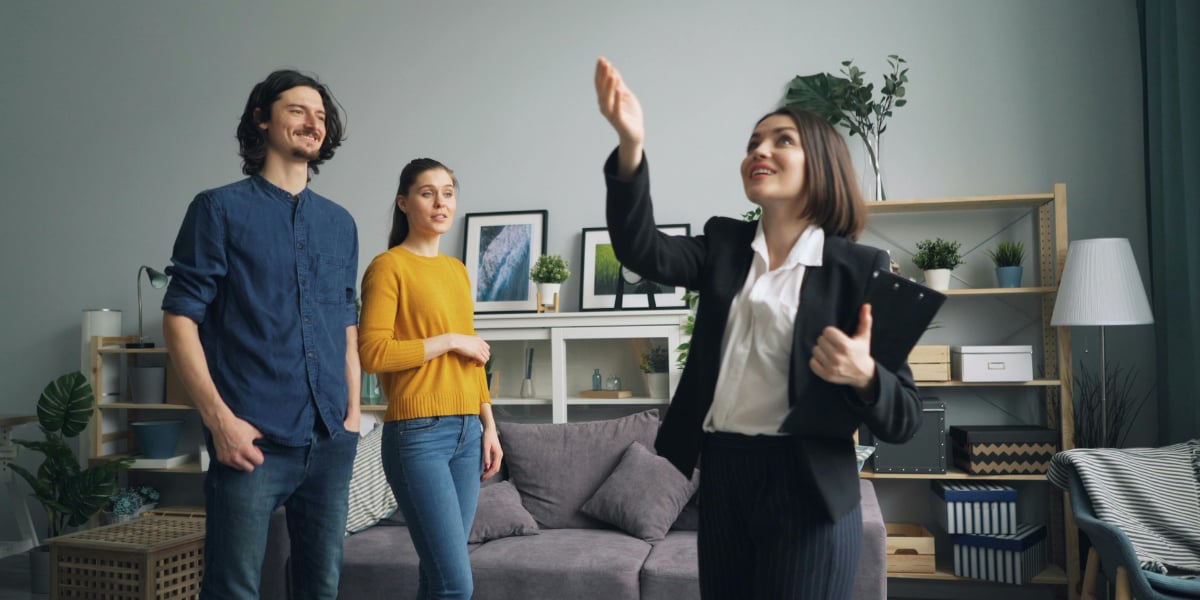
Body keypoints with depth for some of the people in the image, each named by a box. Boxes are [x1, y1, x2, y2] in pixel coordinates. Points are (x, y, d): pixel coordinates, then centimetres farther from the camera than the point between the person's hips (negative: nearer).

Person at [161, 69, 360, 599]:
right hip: (254, 440, -4)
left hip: (332, 440, 5)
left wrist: (353, 412, 9)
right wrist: (220, 419, -12)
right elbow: (179, 320, -5)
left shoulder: (340, 223, 13)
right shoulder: (220, 209, 0)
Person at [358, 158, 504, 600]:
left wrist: (489, 426, 14)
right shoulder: (388, 266, -5)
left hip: (467, 431, 7)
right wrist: (450, 340, -11)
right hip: (417, 434, -7)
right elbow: (372, 353, -14)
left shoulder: (457, 270, 16)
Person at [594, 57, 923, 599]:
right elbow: (641, 251, -14)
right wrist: (631, 146, -28)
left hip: (805, 489, -4)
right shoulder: (724, 244, 6)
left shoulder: (861, 268, -6)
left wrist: (863, 375, -28)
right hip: (721, 477, 4)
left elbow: (902, 420, -6)